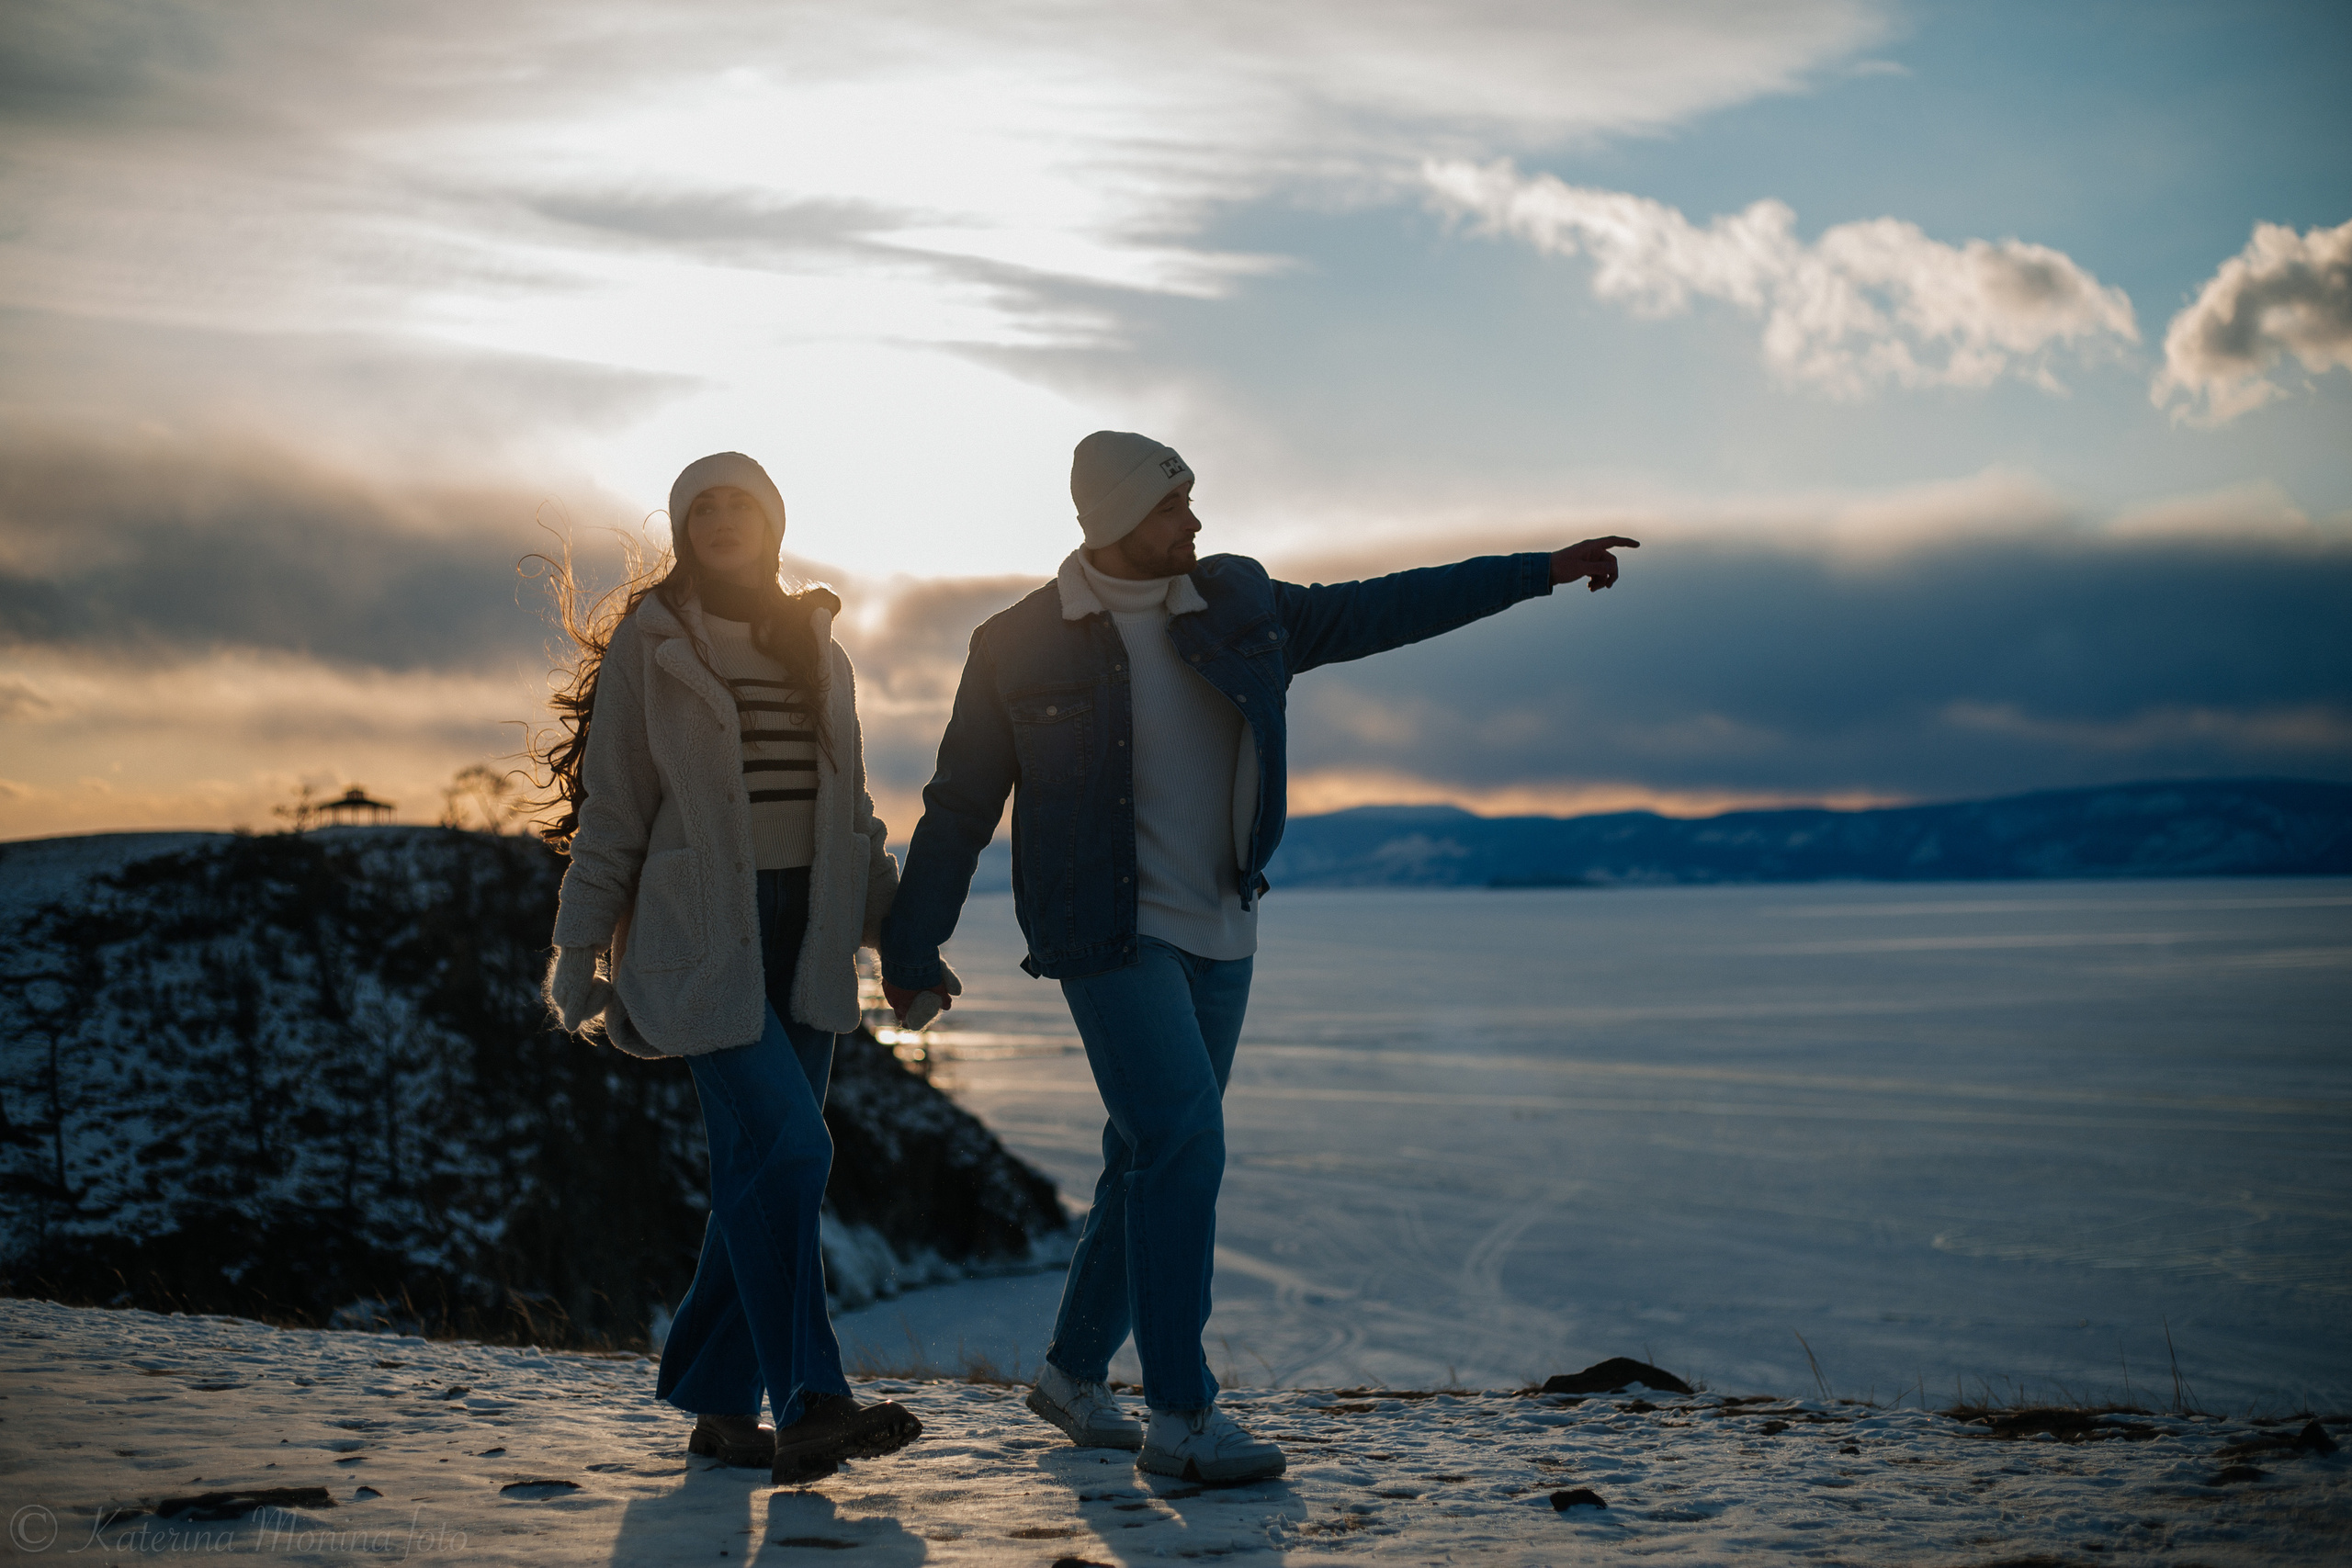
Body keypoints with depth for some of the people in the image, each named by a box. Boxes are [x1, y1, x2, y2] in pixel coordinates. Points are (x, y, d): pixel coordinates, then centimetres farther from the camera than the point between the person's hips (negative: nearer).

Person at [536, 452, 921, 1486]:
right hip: (701, 942, -5)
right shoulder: (648, 644, 0)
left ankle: (718, 1402, 14)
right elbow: (613, 810, -1)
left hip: (803, 936, 5)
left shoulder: (815, 649, 15)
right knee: (784, 1148, -17)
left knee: (763, 1172, 4)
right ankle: (807, 1402, -15)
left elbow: (850, 814, 20)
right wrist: (577, 956, -4)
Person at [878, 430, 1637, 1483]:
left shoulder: (1236, 606, 5)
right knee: (1184, 1148, -16)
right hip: (1112, 938, -6)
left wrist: (1540, 571, 11)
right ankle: (1181, 1417, -9)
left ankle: (1075, 1374, 28)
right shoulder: (1020, 648, -7)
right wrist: (911, 952, 1)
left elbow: (1379, 611, 12)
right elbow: (958, 810, 0)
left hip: (1217, 936, 6)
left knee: (1153, 1161, 12)